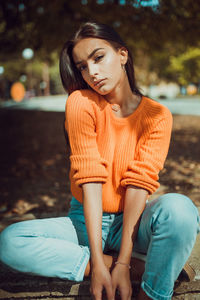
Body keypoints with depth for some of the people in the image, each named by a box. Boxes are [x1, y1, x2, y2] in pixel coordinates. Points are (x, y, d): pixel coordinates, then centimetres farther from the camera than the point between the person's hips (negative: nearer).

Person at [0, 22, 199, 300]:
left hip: (131, 221, -1)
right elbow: (90, 179, -18)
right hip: (86, 222, 2)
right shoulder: (81, 103, -11)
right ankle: (141, 265, -19)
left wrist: (122, 263, -24)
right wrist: (98, 262, -21)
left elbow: (139, 184, -17)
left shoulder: (157, 116, -8)